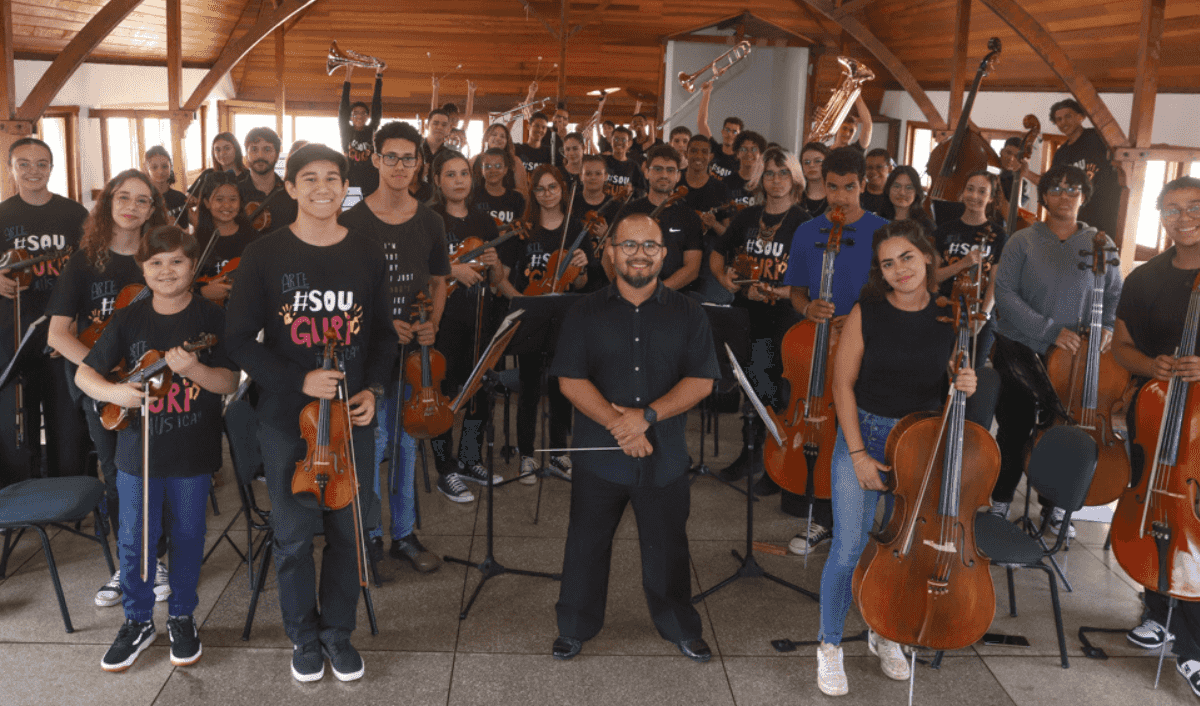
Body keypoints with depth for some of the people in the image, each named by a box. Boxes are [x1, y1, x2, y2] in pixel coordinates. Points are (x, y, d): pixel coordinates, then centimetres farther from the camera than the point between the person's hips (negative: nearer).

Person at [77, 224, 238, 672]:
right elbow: (85, 373, 3)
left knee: (187, 536, 11)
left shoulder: (211, 318, -6)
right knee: (133, 540, 8)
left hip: (193, 454, -2)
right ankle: (138, 621, 26)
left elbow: (230, 383, -10)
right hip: (138, 451, 2)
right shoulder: (129, 320, 1)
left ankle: (182, 617, 29)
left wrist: (191, 369, -28)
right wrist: (113, 392, -18)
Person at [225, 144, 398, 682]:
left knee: (348, 530, 9)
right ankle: (304, 635, 29)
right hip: (287, 416, -2)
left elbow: (383, 333, 11)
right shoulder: (264, 256, -5)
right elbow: (240, 340, -4)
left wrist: (372, 389, -5)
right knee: (294, 533, 9)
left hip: (352, 416, 2)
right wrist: (298, 380, -16)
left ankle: (338, 631, 29)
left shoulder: (368, 255, 2)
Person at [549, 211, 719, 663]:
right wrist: (617, 425, -18)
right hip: (599, 455, 0)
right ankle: (575, 628, 31)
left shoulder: (687, 315, 1)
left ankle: (681, 629, 33)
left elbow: (701, 380, -6)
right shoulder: (586, 313, 0)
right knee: (586, 543, 12)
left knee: (667, 545, 13)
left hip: (665, 456, 0)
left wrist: (647, 415, -18)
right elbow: (571, 380, -7)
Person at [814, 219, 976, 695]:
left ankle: (885, 635, 35)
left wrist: (966, 386, -14)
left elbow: (954, 381, 11)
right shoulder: (867, 313, -9)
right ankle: (830, 645, 15)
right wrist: (858, 453, -11)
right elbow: (843, 383, -7)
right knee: (849, 548, -5)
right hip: (864, 435, -2)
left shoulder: (950, 318, -2)